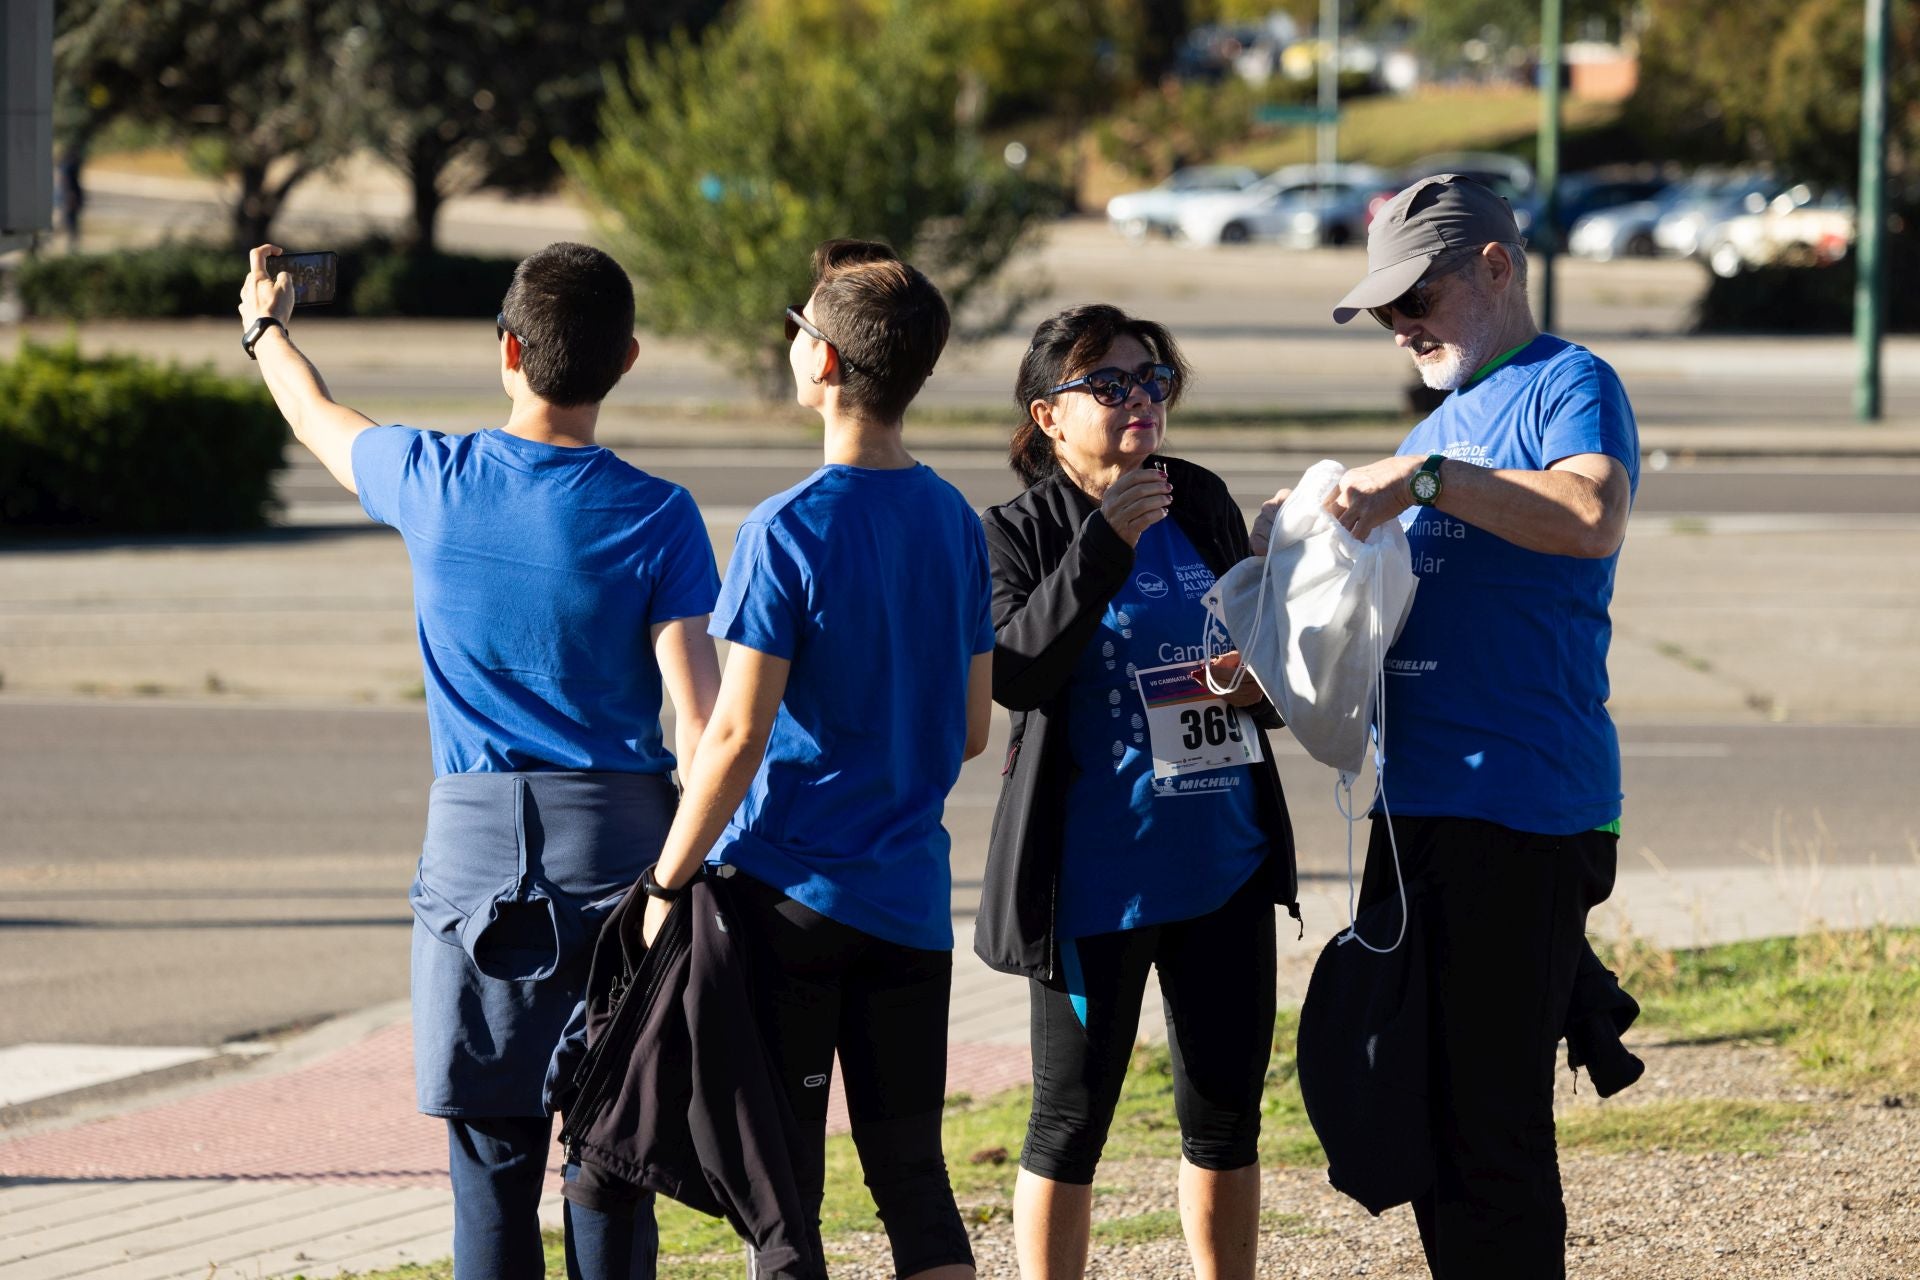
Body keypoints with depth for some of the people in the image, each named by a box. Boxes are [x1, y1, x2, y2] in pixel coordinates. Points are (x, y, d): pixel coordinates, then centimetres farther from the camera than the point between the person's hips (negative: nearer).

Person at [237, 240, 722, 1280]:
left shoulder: (435, 481, -1)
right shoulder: (657, 519, -6)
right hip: (619, 839, -1)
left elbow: (319, 422, 22)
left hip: (475, 841, 1)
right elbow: (701, 722, -11)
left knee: (493, 1156, 3)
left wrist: (265, 328, 42)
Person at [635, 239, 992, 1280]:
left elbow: (737, 736, -16)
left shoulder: (789, 531, -15)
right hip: (911, 897, 6)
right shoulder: (956, 523, 5)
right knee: (913, 1176, 10)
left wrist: (668, 882, -8)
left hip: (789, 894, -6)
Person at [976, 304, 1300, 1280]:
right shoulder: (1019, 533, -6)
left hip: (1224, 860, 5)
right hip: (1094, 871, -5)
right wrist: (1105, 543, -27)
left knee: (1225, 1115, 10)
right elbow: (1014, 674, -23)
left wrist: (1258, 683, -3)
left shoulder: (1204, 506, 7)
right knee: (1070, 1121, 4)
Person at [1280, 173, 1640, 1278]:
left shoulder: (1568, 386, -6)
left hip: (1520, 814, -10)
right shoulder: (1449, 418, 22)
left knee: (1493, 1131, -10)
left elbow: (1593, 516, -27)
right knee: (1416, 1117, 12)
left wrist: (1425, 480, -26)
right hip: (1417, 810, 10)